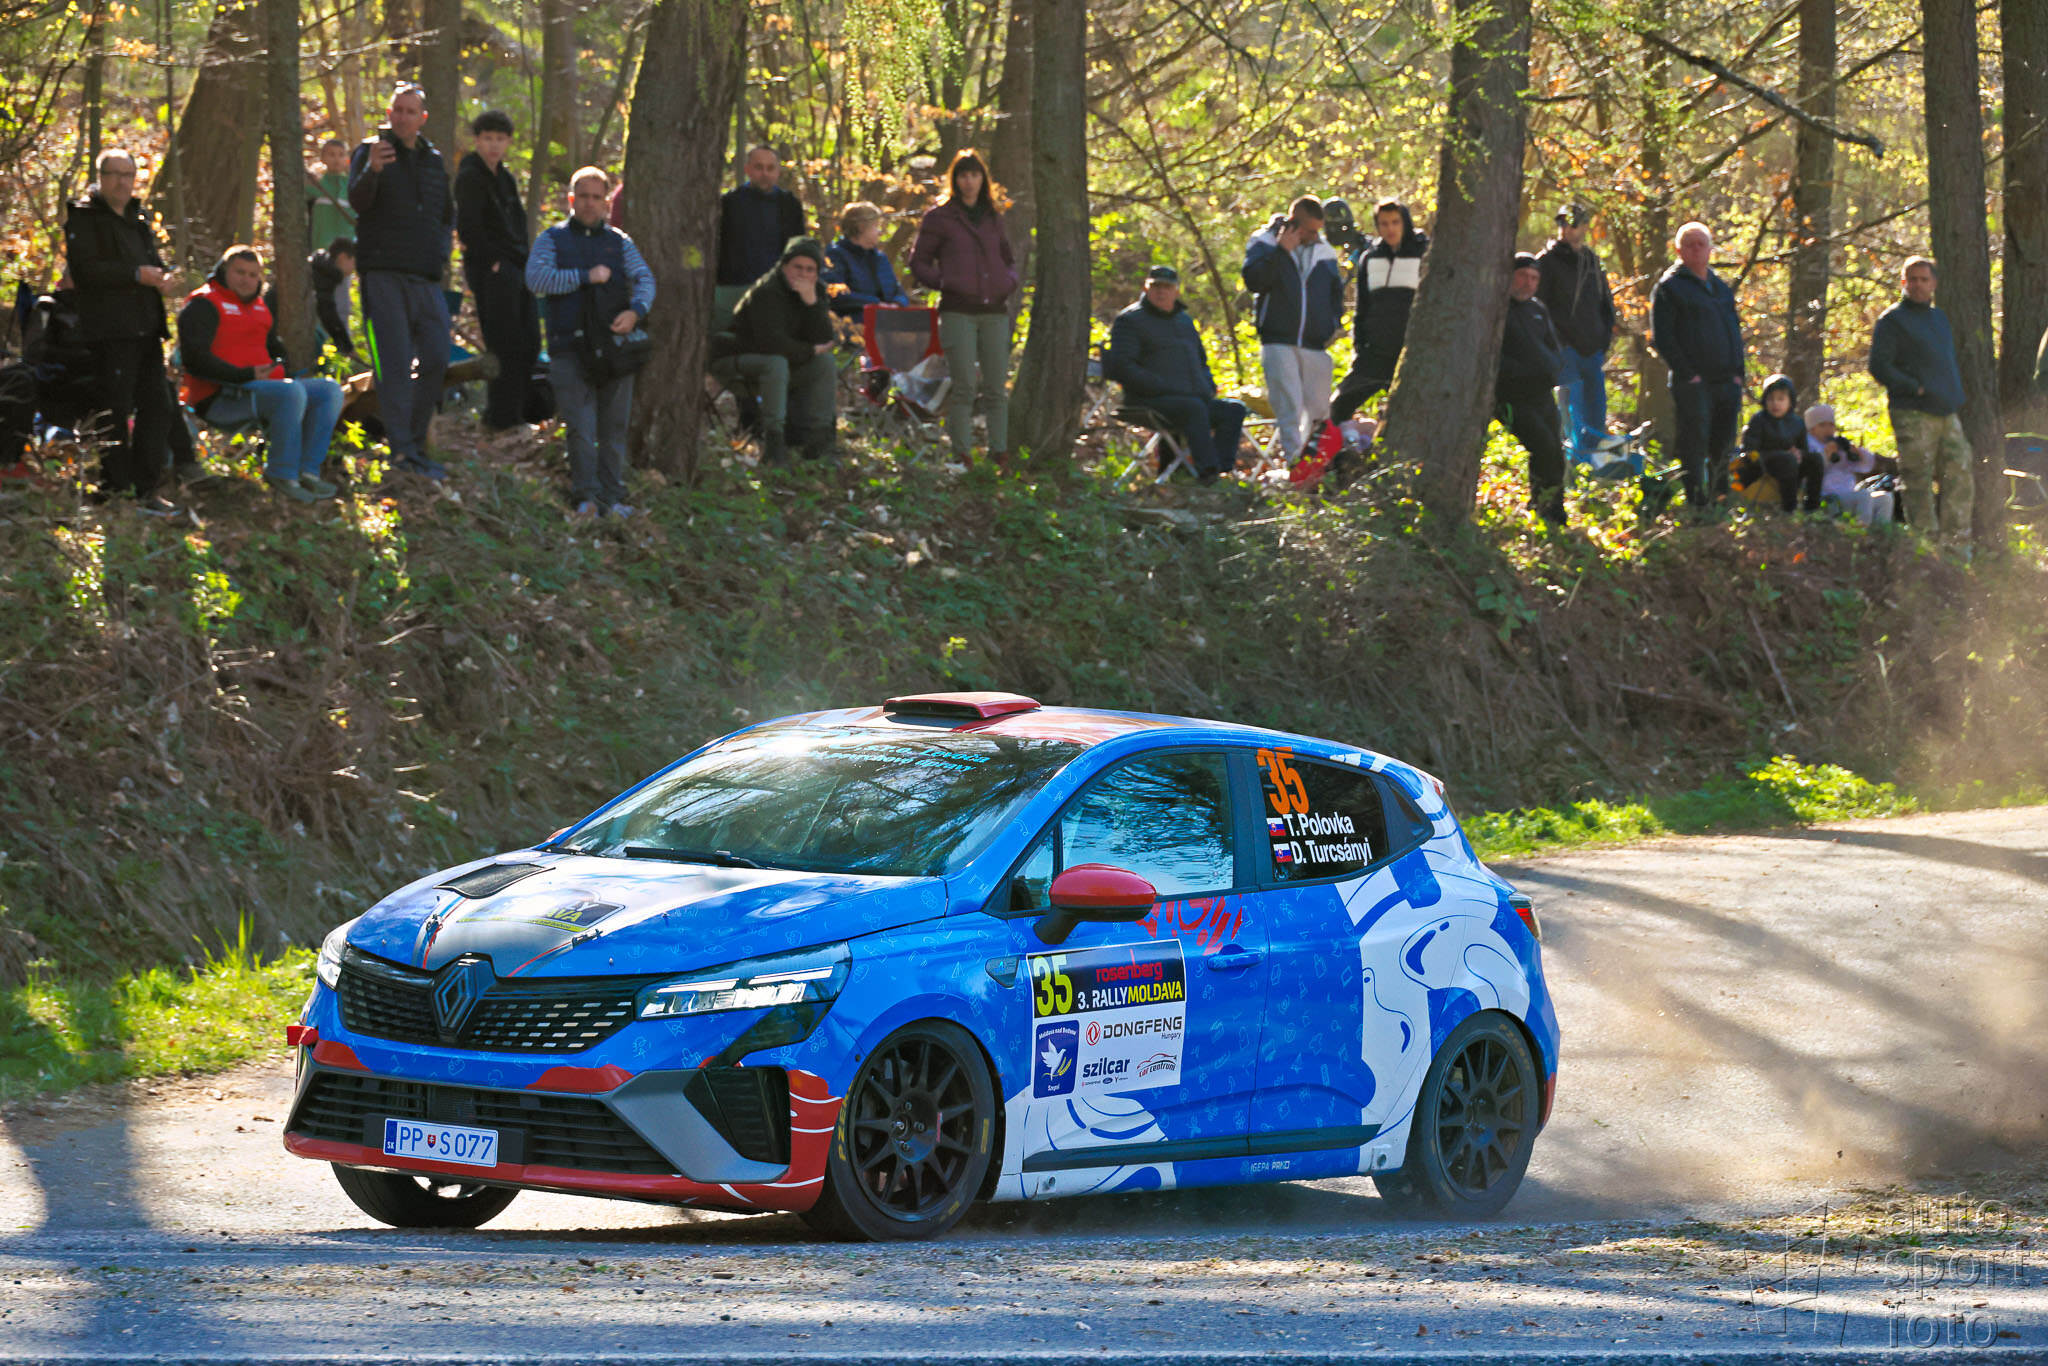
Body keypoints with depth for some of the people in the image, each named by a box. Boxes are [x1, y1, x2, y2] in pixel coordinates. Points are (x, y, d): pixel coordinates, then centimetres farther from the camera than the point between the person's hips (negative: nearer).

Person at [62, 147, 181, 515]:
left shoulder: (138, 218, 20)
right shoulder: (83, 217, -4)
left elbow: (154, 260, 24)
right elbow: (85, 268, -15)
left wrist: (161, 276, -1)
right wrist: (137, 275, -19)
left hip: (145, 328, 8)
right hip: (109, 330, -8)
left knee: (158, 405, 8)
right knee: (115, 411, -7)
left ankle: (146, 490, 16)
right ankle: (116, 493, -3)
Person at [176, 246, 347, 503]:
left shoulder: (260, 305, 23)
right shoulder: (204, 305, -5)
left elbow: (274, 348, 37)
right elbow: (195, 358, -16)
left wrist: (283, 370, 13)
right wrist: (242, 375, -22)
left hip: (260, 386, 9)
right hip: (219, 399, -9)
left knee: (329, 390, -4)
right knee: (291, 392, -33)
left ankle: (308, 470, -12)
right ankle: (282, 474, -26)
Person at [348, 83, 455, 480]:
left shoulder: (434, 160, 17)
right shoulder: (370, 153, 0)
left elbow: (448, 213, 27)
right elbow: (358, 201, -18)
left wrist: (441, 248, 8)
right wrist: (371, 171, -38)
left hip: (426, 279, 5)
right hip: (384, 275, -5)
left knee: (435, 360, 1)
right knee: (395, 364, -10)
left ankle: (415, 442, 13)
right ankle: (403, 451, -12)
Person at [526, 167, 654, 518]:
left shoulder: (619, 242, 16)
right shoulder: (553, 239, 10)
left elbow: (645, 279, 5)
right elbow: (536, 278, -6)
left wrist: (635, 310, -16)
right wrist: (585, 276, -9)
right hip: (570, 350, -2)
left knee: (614, 426, 3)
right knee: (581, 427, -9)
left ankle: (612, 496, 7)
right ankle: (586, 497, -8)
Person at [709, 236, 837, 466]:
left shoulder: (815, 292, 1)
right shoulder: (766, 293, -22)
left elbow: (824, 341, -11)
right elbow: (771, 342, -31)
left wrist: (812, 302, -24)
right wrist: (809, 351, -17)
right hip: (734, 365, -7)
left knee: (825, 363, -10)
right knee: (776, 363, -37)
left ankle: (818, 443, -11)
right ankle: (772, 441, -36)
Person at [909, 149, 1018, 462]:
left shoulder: (993, 216, 17)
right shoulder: (940, 217, 4)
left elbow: (1008, 257, 29)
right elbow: (918, 262, 5)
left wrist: (1009, 281, 8)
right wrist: (944, 283, -11)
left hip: (994, 310, 4)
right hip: (959, 310, -4)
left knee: (997, 388, 3)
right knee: (964, 387, -8)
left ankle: (1000, 452, 7)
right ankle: (962, 456, -5)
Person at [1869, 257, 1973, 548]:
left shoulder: (1939, 317, 21)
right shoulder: (1892, 319, 0)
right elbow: (1879, 366, -8)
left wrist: (1958, 401, 16)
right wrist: (1916, 389, -15)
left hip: (1947, 414, 7)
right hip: (1913, 416, -7)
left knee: (1960, 479, 0)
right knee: (1918, 483, -7)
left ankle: (1955, 543, 5)